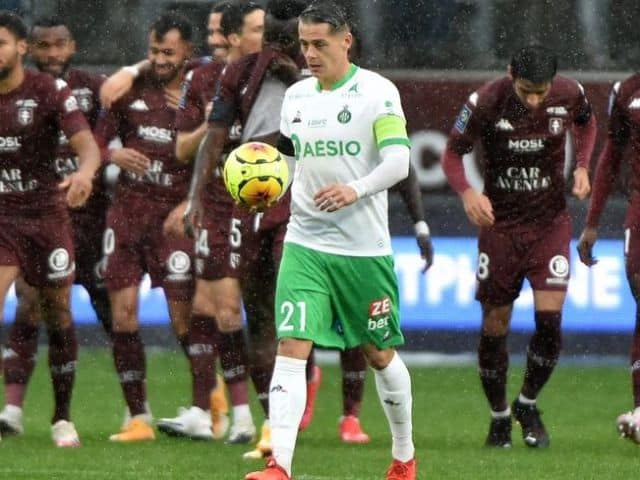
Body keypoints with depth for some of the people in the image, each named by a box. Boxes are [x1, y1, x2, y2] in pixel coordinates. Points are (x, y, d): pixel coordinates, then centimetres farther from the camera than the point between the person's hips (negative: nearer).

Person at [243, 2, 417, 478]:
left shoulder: (377, 91, -7)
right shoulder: (296, 96, 9)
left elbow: (398, 160, -16)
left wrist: (356, 190, -33)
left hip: (365, 247, -3)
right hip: (305, 245, 3)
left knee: (380, 354, 11)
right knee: (292, 348, -13)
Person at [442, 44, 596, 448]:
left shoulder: (570, 95, -10)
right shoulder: (485, 103, -17)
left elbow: (586, 122, 14)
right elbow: (452, 154, -6)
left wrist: (582, 166, -2)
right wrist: (467, 193, -24)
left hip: (551, 222, 1)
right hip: (499, 222, -1)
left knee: (550, 316, -13)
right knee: (495, 326, 2)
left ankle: (528, 404, 11)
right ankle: (499, 417, 22)